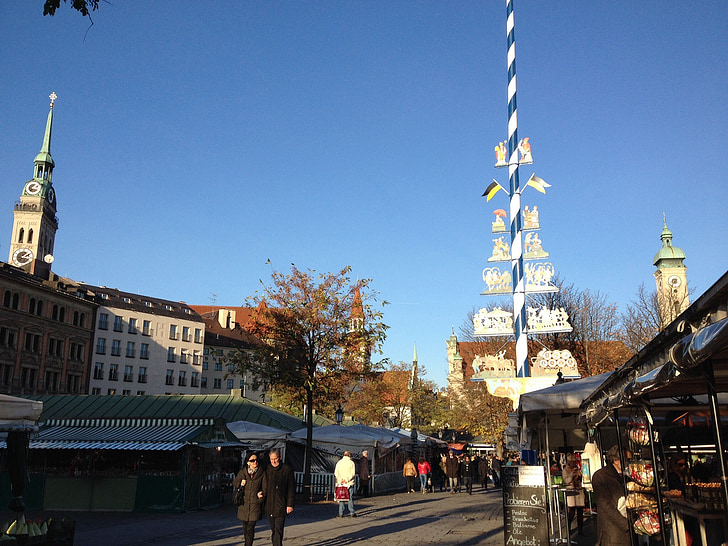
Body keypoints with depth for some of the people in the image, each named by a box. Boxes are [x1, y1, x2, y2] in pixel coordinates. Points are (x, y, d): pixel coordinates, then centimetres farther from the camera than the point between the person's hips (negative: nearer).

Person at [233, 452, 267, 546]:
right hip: (244, 504, 3)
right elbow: (234, 483, 15)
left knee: (250, 529, -8)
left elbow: (265, 488, 5)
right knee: (245, 527, 12)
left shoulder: (262, 473, 1)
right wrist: (240, 483, -5)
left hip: (255, 504, -2)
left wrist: (261, 494, -13)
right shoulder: (242, 472, 5)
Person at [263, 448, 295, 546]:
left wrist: (290, 505, -8)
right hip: (270, 505, 4)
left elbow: (291, 489, -4)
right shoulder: (267, 470, 8)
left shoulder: (287, 470, -5)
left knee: (278, 529, -9)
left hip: (281, 505, -4)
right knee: (273, 529, 11)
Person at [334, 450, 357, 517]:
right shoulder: (351, 463, -5)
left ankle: (341, 513, 5)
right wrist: (347, 480, -11)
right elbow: (353, 474, -12)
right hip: (350, 483, -2)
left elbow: (336, 473, 0)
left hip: (341, 483, 2)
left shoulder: (339, 462, 5)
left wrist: (340, 480, -6)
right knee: (350, 498, 5)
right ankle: (352, 513, 6)